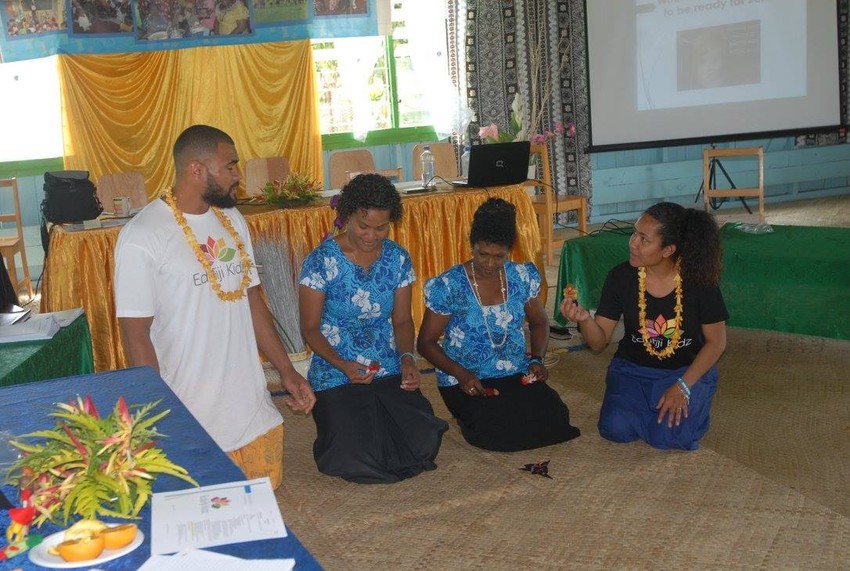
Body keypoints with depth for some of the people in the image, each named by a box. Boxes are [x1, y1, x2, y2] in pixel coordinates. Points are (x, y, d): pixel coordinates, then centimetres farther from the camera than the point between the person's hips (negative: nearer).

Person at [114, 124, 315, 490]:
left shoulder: (232, 220, 8)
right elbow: (136, 336, -14)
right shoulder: (142, 237, -15)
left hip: (254, 409, 7)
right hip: (190, 423, -6)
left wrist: (286, 370, 11)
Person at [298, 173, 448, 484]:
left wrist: (407, 357, -13)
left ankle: (375, 421, 19)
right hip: (337, 376, -3)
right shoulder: (321, 261, -12)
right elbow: (310, 328, -8)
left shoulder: (398, 259, 0)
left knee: (424, 444, -13)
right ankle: (344, 423, 18)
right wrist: (343, 365, -24)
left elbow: (402, 320, 8)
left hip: (389, 372, 4)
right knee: (357, 463, -18)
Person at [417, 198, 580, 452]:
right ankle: (469, 418, 8)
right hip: (466, 382, -4)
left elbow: (539, 323, 16)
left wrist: (537, 359, -3)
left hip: (517, 374, 4)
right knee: (502, 433, -27)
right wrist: (461, 374, -19)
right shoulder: (448, 287, -12)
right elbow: (426, 342, -5)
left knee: (554, 419, -19)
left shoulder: (523, 277, 0)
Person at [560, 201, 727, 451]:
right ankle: (648, 403, 11)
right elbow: (599, 341, -8)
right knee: (615, 428, -22)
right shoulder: (621, 277, -13)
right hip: (633, 369, 2)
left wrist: (682, 386, -18)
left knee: (668, 434, -24)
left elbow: (716, 341, -8)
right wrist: (584, 319, -31)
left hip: (689, 370, -1)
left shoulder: (698, 281, -17)